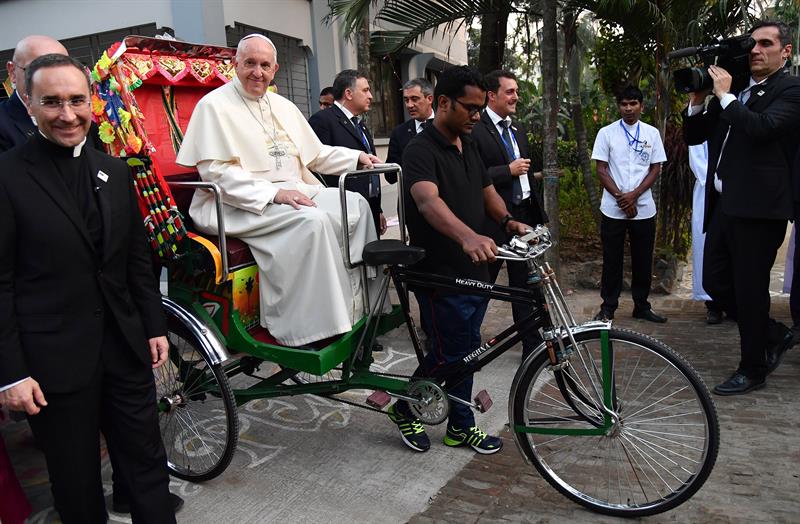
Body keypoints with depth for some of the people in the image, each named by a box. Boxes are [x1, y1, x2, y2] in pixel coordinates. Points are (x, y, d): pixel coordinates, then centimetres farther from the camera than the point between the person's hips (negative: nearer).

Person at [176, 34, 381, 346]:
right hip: (242, 204, -8)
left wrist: (356, 157, 13)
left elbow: (314, 153, 27)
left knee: (356, 204, -10)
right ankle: (318, 327, -26)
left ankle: (362, 302, -5)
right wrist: (274, 194, -24)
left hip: (294, 192, 8)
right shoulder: (214, 105, -4)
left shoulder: (283, 106, 20)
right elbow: (215, 171, -14)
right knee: (313, 220, -31)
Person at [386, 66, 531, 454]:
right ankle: (404, 408, 24)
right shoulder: (421, 150, -17)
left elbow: (486, 190, 20)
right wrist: (467, 236, -53)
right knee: (447, 354, -1)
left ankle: (461, 426, 30)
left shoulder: (468, 145, 12)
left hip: (474, 270, 9)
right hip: (441, 275, -8)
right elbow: (428, 201, -35)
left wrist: (508, 220, -1)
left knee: (467, 350, 15)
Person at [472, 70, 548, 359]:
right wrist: (509, 170, -17)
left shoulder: (518, 131, 16)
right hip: (493, 221, -7)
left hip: (523, 215, 7)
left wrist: (538, 214, 17)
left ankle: (532, 342, 22)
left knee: (524, 283, 13)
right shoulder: (476, 129, -11)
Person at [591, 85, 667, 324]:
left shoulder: (652, 133, 6)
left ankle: (641, 306, 21)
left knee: (643, 260, 8)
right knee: (612, 260, 4)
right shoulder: (606, 133, 1)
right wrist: (620, 197, -11)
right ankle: (608, 307, 14)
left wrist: (634, 195, -10)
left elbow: (655, 169, 4)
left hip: (644, 208, 2)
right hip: (613, 209, -2)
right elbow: (601, 170, -1)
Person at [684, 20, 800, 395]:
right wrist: (698, 98, 3)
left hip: (757, 207, -7)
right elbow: (693, 137, 16)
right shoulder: (735, 93, 16)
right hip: (723, 204, 7)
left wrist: (725, 95, -13)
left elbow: (761, 128, -24)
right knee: (715, 282, 11)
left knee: (750, 290, 1)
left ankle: (752, 370, 17)